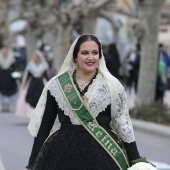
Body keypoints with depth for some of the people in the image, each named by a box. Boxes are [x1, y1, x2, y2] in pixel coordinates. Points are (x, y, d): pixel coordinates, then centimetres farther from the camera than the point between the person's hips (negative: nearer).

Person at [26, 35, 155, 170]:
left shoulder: (112, 85, 2)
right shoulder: (56, 85, 4)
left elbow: (123, 125, 3)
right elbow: (44, 125, 7)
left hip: (102, 155, -1)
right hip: (64, 154, 1)